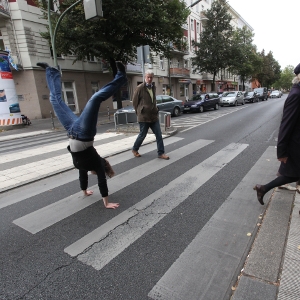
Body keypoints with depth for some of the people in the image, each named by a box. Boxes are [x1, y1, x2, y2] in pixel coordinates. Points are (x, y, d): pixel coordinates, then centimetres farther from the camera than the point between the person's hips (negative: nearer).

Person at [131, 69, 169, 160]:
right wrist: (139, 112, 1)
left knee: (159, 135, 2)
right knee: (142, 135, 5)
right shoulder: (140, 88, -9)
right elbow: (134, 102, -4)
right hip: (144, 117, -6)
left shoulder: (153, 87, 11)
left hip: (154, 116, 6)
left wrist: (155, 110, 14)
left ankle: (161, 153, 10)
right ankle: (135, 149, 28)